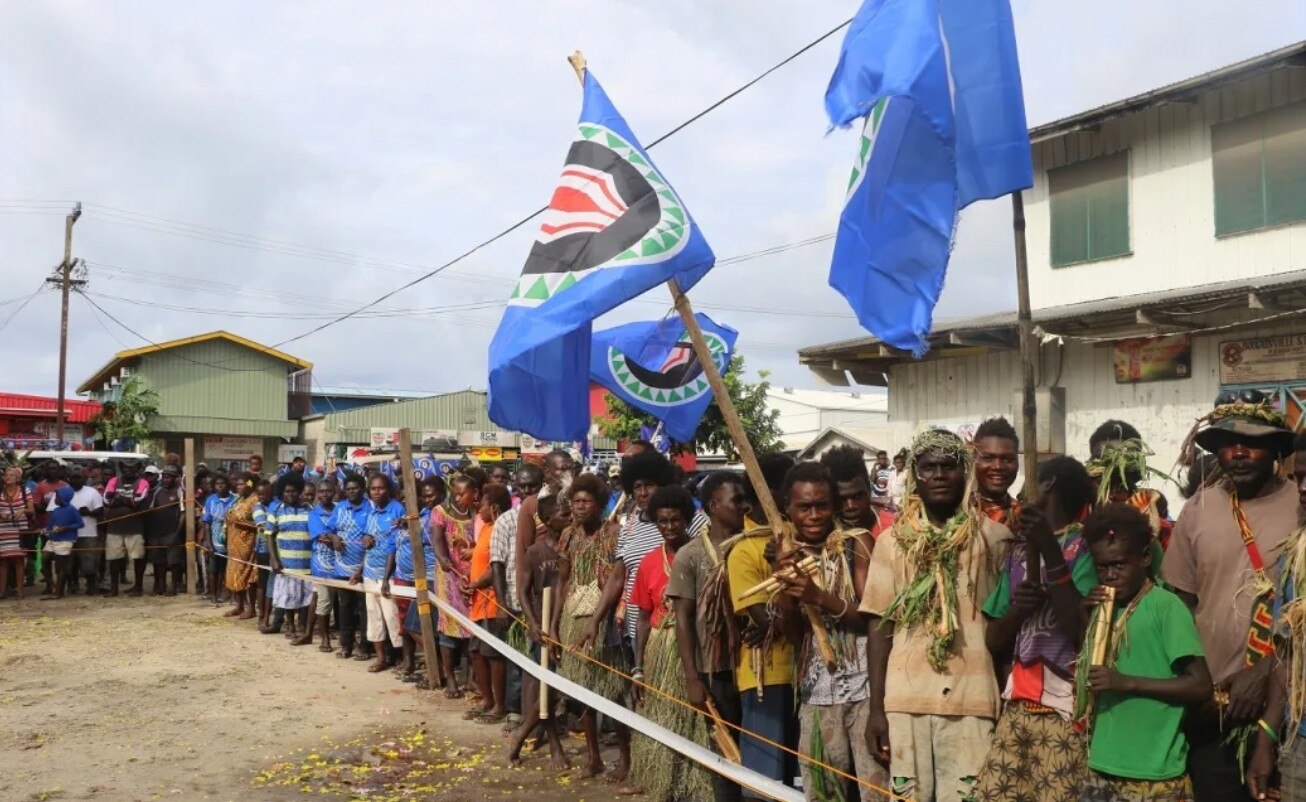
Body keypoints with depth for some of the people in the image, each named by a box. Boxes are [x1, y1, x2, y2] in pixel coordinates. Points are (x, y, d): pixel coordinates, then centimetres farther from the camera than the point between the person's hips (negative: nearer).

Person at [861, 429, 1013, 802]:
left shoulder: (994, 537, 3)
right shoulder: (893, 540, 6)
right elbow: (880, 625, 6)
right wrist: (876, 707, 2)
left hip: (972, 698, -1)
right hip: (905, 698, 1)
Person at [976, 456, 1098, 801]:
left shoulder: (1085, 547, -1)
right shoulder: (1018, 552, 15)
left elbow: (1081, 632, -15)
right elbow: (993, 643, 14)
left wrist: (1051, 551, -19)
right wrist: (1017, 608, -7)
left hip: (1064, 705, -5)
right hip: (1017, 704, 5)